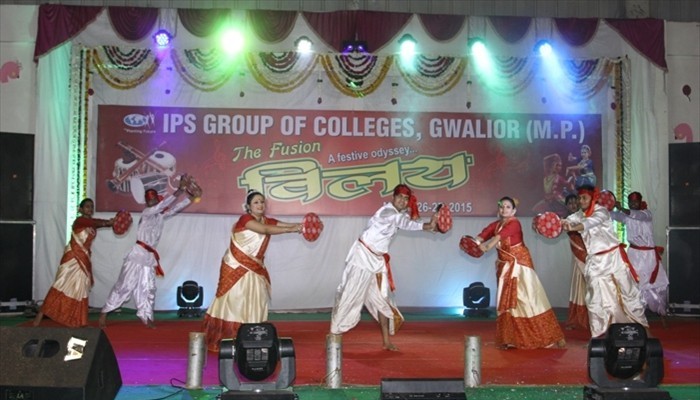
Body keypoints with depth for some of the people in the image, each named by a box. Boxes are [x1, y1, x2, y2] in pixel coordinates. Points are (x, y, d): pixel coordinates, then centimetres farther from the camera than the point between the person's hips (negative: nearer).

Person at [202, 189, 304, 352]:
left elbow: (286, 224, -11)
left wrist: (301, 225, -31)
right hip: (236, 268, -7)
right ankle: (225, 342, 6)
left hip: (254, 269, 7)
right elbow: (266, 230, -32)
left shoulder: (267, 220, 3)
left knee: (255, 304, 5)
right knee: (234, 303, -2)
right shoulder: (245, 219, -17)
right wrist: (291, 230, -40)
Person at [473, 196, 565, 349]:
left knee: (527, 297, -8)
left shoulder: (514, 223, -13)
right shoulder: (496, 224, 6)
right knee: (506, 300, 8)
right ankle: (510, 338, 17)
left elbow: (501, 235, -31)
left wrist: (487, 246, -46)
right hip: (505, 265, 7)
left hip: (520, 263, -6)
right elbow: (484, 234, -11)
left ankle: (546, 336, 0)